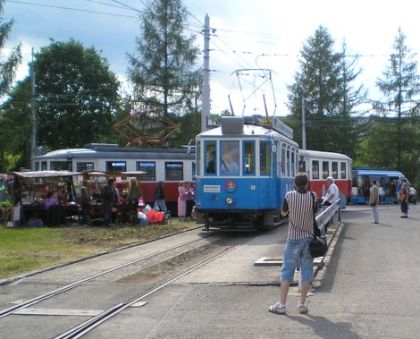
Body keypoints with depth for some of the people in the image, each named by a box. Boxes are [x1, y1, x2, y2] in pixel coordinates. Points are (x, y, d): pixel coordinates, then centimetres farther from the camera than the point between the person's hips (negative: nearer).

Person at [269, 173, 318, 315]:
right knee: (306, 271, 8)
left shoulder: (289, 196, -7)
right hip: (308, 238, 1)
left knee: (287, 271, 3)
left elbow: (283, 213, 6)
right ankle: (302, 304, 10)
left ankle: (281, 305, 3)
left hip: (293, 238, -1)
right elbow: (314, 211, 9)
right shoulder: (312, 196, -5)